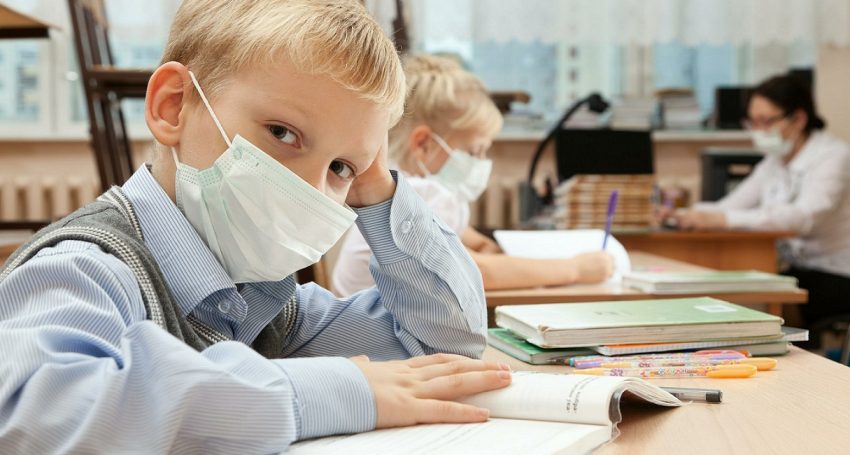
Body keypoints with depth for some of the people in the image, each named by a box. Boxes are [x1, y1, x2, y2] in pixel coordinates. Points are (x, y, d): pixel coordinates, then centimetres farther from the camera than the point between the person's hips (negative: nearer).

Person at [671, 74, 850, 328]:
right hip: (796, 272, 7)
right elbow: (730, 205, 3)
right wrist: (686, 215, -19)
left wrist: (722, 219, -39)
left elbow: (804, 216, -30)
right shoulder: (774, 163, 12)